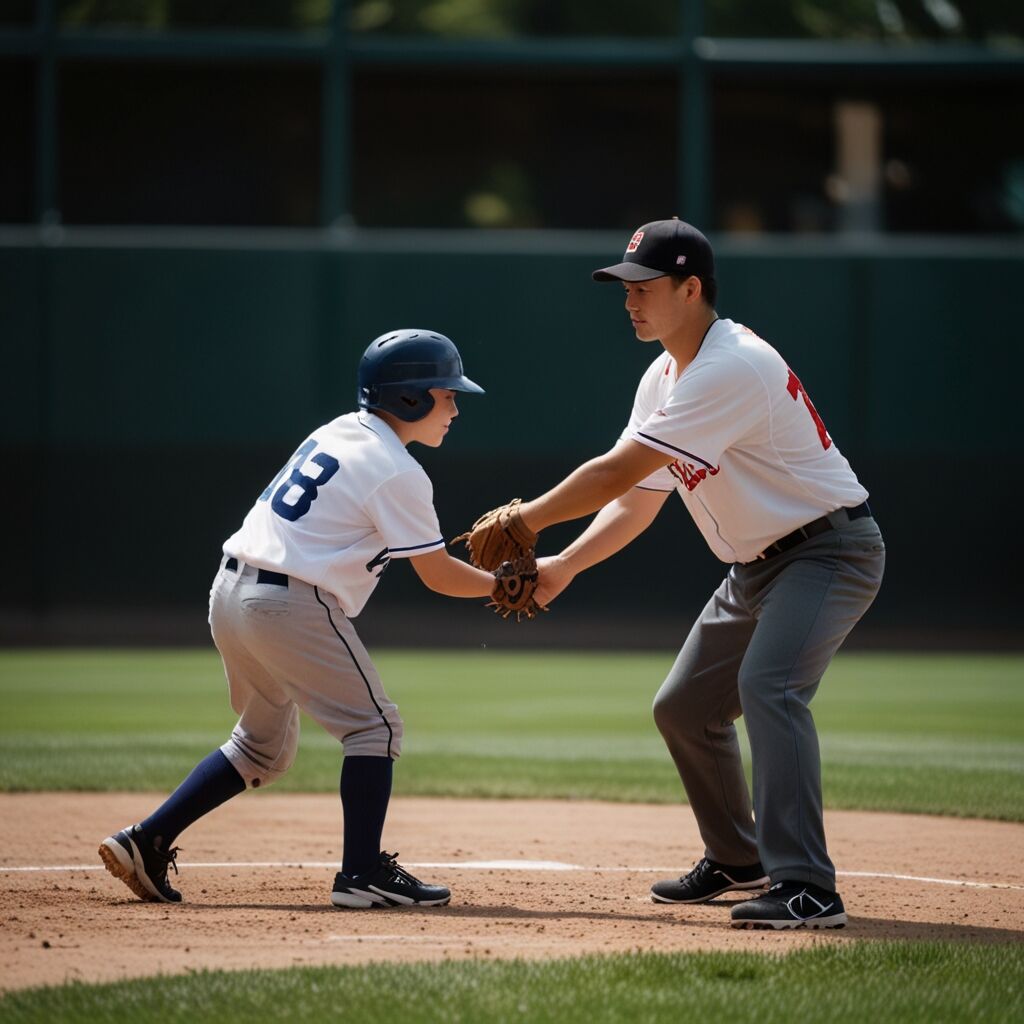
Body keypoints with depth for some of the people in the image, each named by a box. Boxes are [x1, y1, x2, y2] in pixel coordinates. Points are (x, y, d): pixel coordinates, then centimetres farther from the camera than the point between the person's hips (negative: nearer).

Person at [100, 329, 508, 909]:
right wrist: (503, 585, 8)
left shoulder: (338, 432, 14)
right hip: (291, 604, -9)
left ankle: (147, 841, 14)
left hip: (230, 592, 9)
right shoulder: (399, 474, -11)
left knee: (265, 746, 19)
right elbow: (438, 576, -7)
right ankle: (362, 874, -7)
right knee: (374, 727, 0)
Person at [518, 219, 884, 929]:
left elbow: (616, 473, -26)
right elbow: (637, 500, 11)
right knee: (684, 708, 16)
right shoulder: (665, 379, 8)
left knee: (768, 685, -30)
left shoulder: (733, 367, -25)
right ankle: (739, 862, 35)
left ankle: (807, 888, -37)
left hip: (830, 548, -10)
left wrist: (526, 520, -16)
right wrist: (564, 566, -3)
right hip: (758, 565, 10)